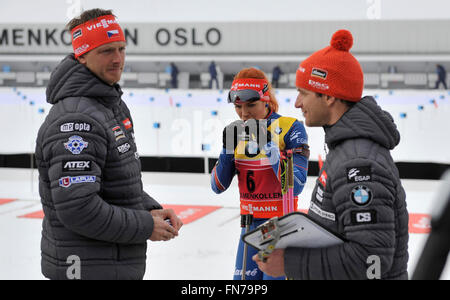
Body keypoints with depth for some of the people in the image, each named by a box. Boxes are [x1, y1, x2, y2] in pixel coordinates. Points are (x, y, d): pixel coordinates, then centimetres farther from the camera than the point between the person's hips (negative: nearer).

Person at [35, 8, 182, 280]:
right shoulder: (76, 120, -22)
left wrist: (151, 210, 0)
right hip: (87, 268, -9)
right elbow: (77, 209, -28)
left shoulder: (115, 106, 10)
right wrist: (146, 227, -18)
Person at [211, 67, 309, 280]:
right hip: (250, 223, 5)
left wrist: (268, 146, -24)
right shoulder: (238, 131, 4)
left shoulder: (290, 128, -11)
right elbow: (218, 187, 1)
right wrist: (228, 149, -13)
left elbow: (295, 187, -19)